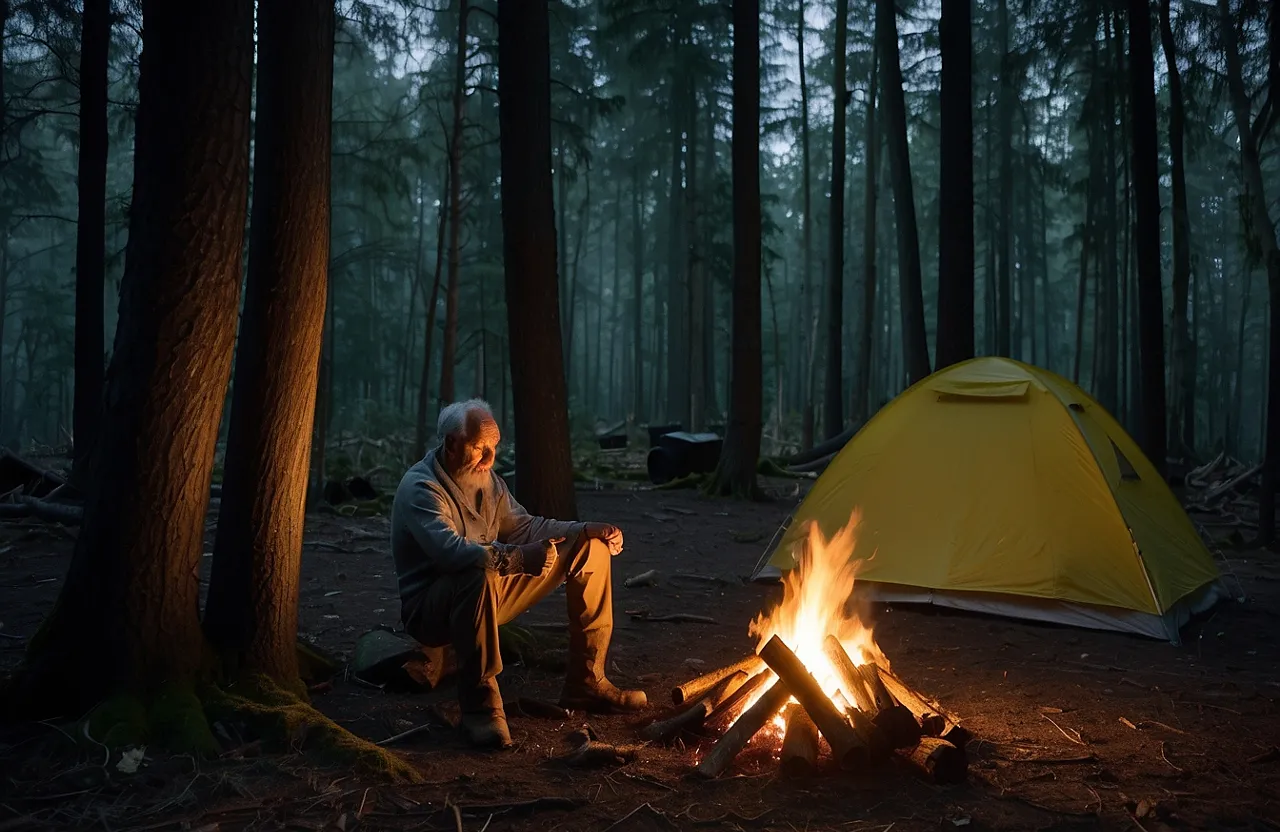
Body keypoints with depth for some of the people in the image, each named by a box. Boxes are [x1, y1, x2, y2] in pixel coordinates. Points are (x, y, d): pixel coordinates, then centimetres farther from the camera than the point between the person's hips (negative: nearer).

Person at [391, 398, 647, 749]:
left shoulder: (486, 479, 6)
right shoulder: (421, 487, -20)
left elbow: (523, 526, 13)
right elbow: (449, 549, -37)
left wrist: (587, 530, 0)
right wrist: (519, 558, -47)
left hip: (490, 596, 9)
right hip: (431, 608, -8)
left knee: (592, 548, 5)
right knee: (480, 574, -43)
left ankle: (585, 682, 5)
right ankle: (480, 704, -30)